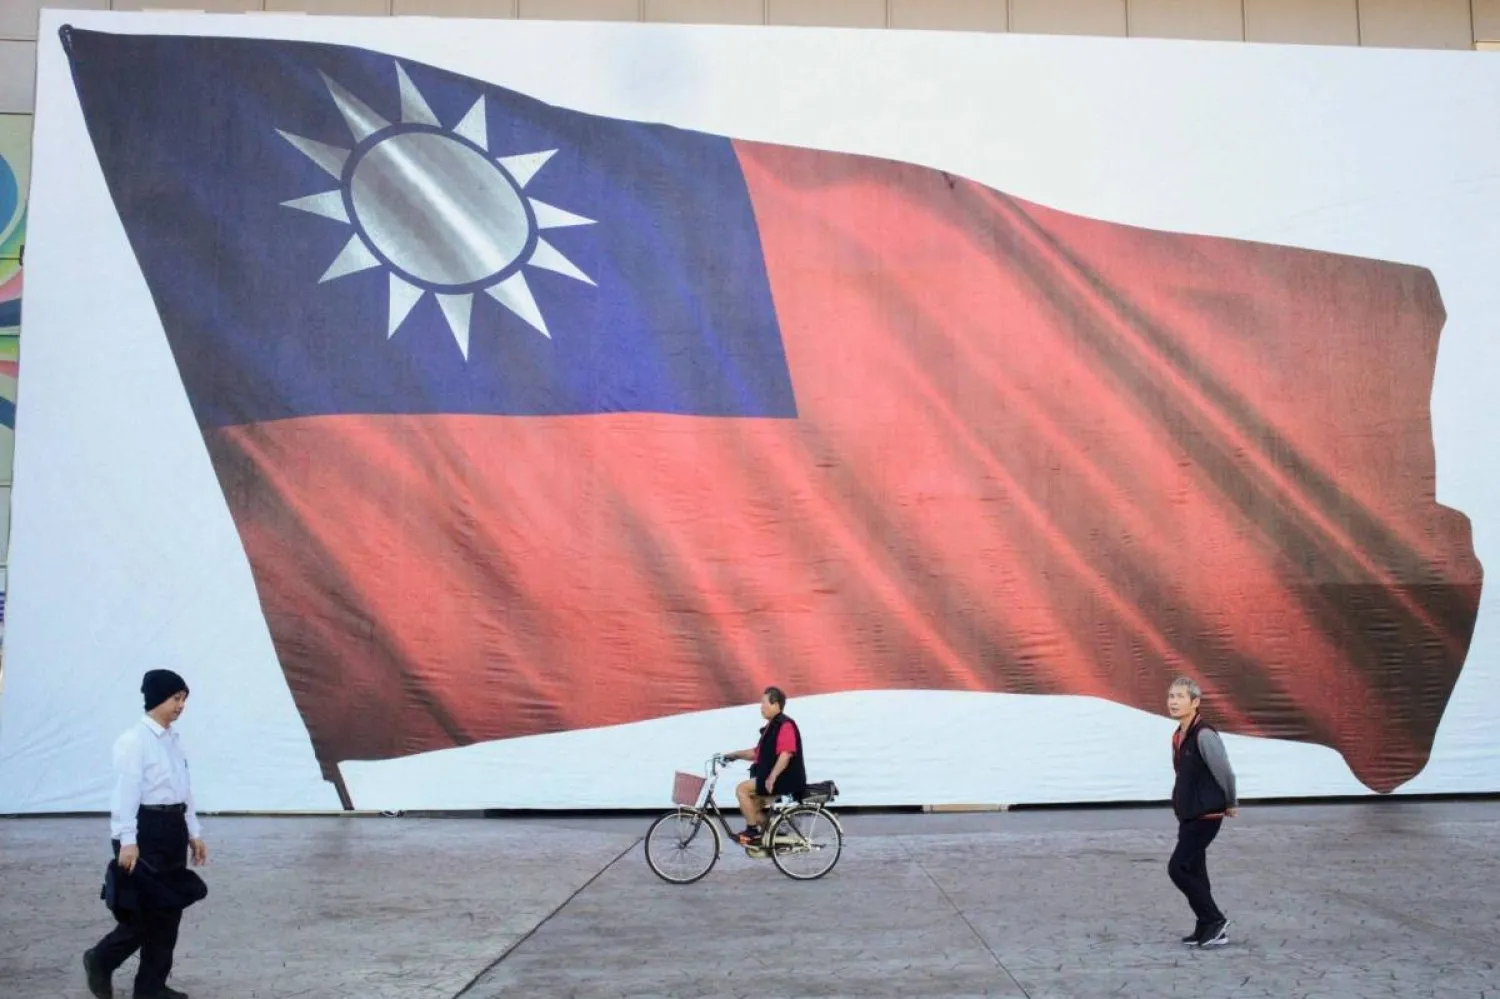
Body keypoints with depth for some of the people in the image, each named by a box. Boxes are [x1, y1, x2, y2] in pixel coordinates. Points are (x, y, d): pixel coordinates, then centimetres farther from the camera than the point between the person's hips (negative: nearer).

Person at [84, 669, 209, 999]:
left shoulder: (172, 740, 13)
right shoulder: (134, 740, -11)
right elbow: (126, 791, -17)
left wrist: (193, 833, 17)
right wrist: (127, 840, -22)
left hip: (173, 830, 8)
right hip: (146, 830, -8)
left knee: (168, 909, 9)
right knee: (144, 911, -3)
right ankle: (101, 960, 21)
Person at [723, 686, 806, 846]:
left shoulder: (785, 725, -14)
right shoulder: (771, 726, 18)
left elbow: (785, 755, -25)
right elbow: (758, 753, 23)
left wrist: (772, 778, -31)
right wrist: (735, 755, 14)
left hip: (785, 779, -10)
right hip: (776, 779, 10)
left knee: (742, 789, -16)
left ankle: (752, 832, -10)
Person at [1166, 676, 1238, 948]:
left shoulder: (1204, 736, -20)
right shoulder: (1179, 736, 8)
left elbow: (1224, 772, -15)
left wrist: (1230, 804, 1)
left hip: (1205, 815, -9)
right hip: (1189, 815, 9)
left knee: (1178, 867, -9)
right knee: (1193, 871, 12)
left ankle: (1214, 920, 4)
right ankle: (1208, 931, 21)